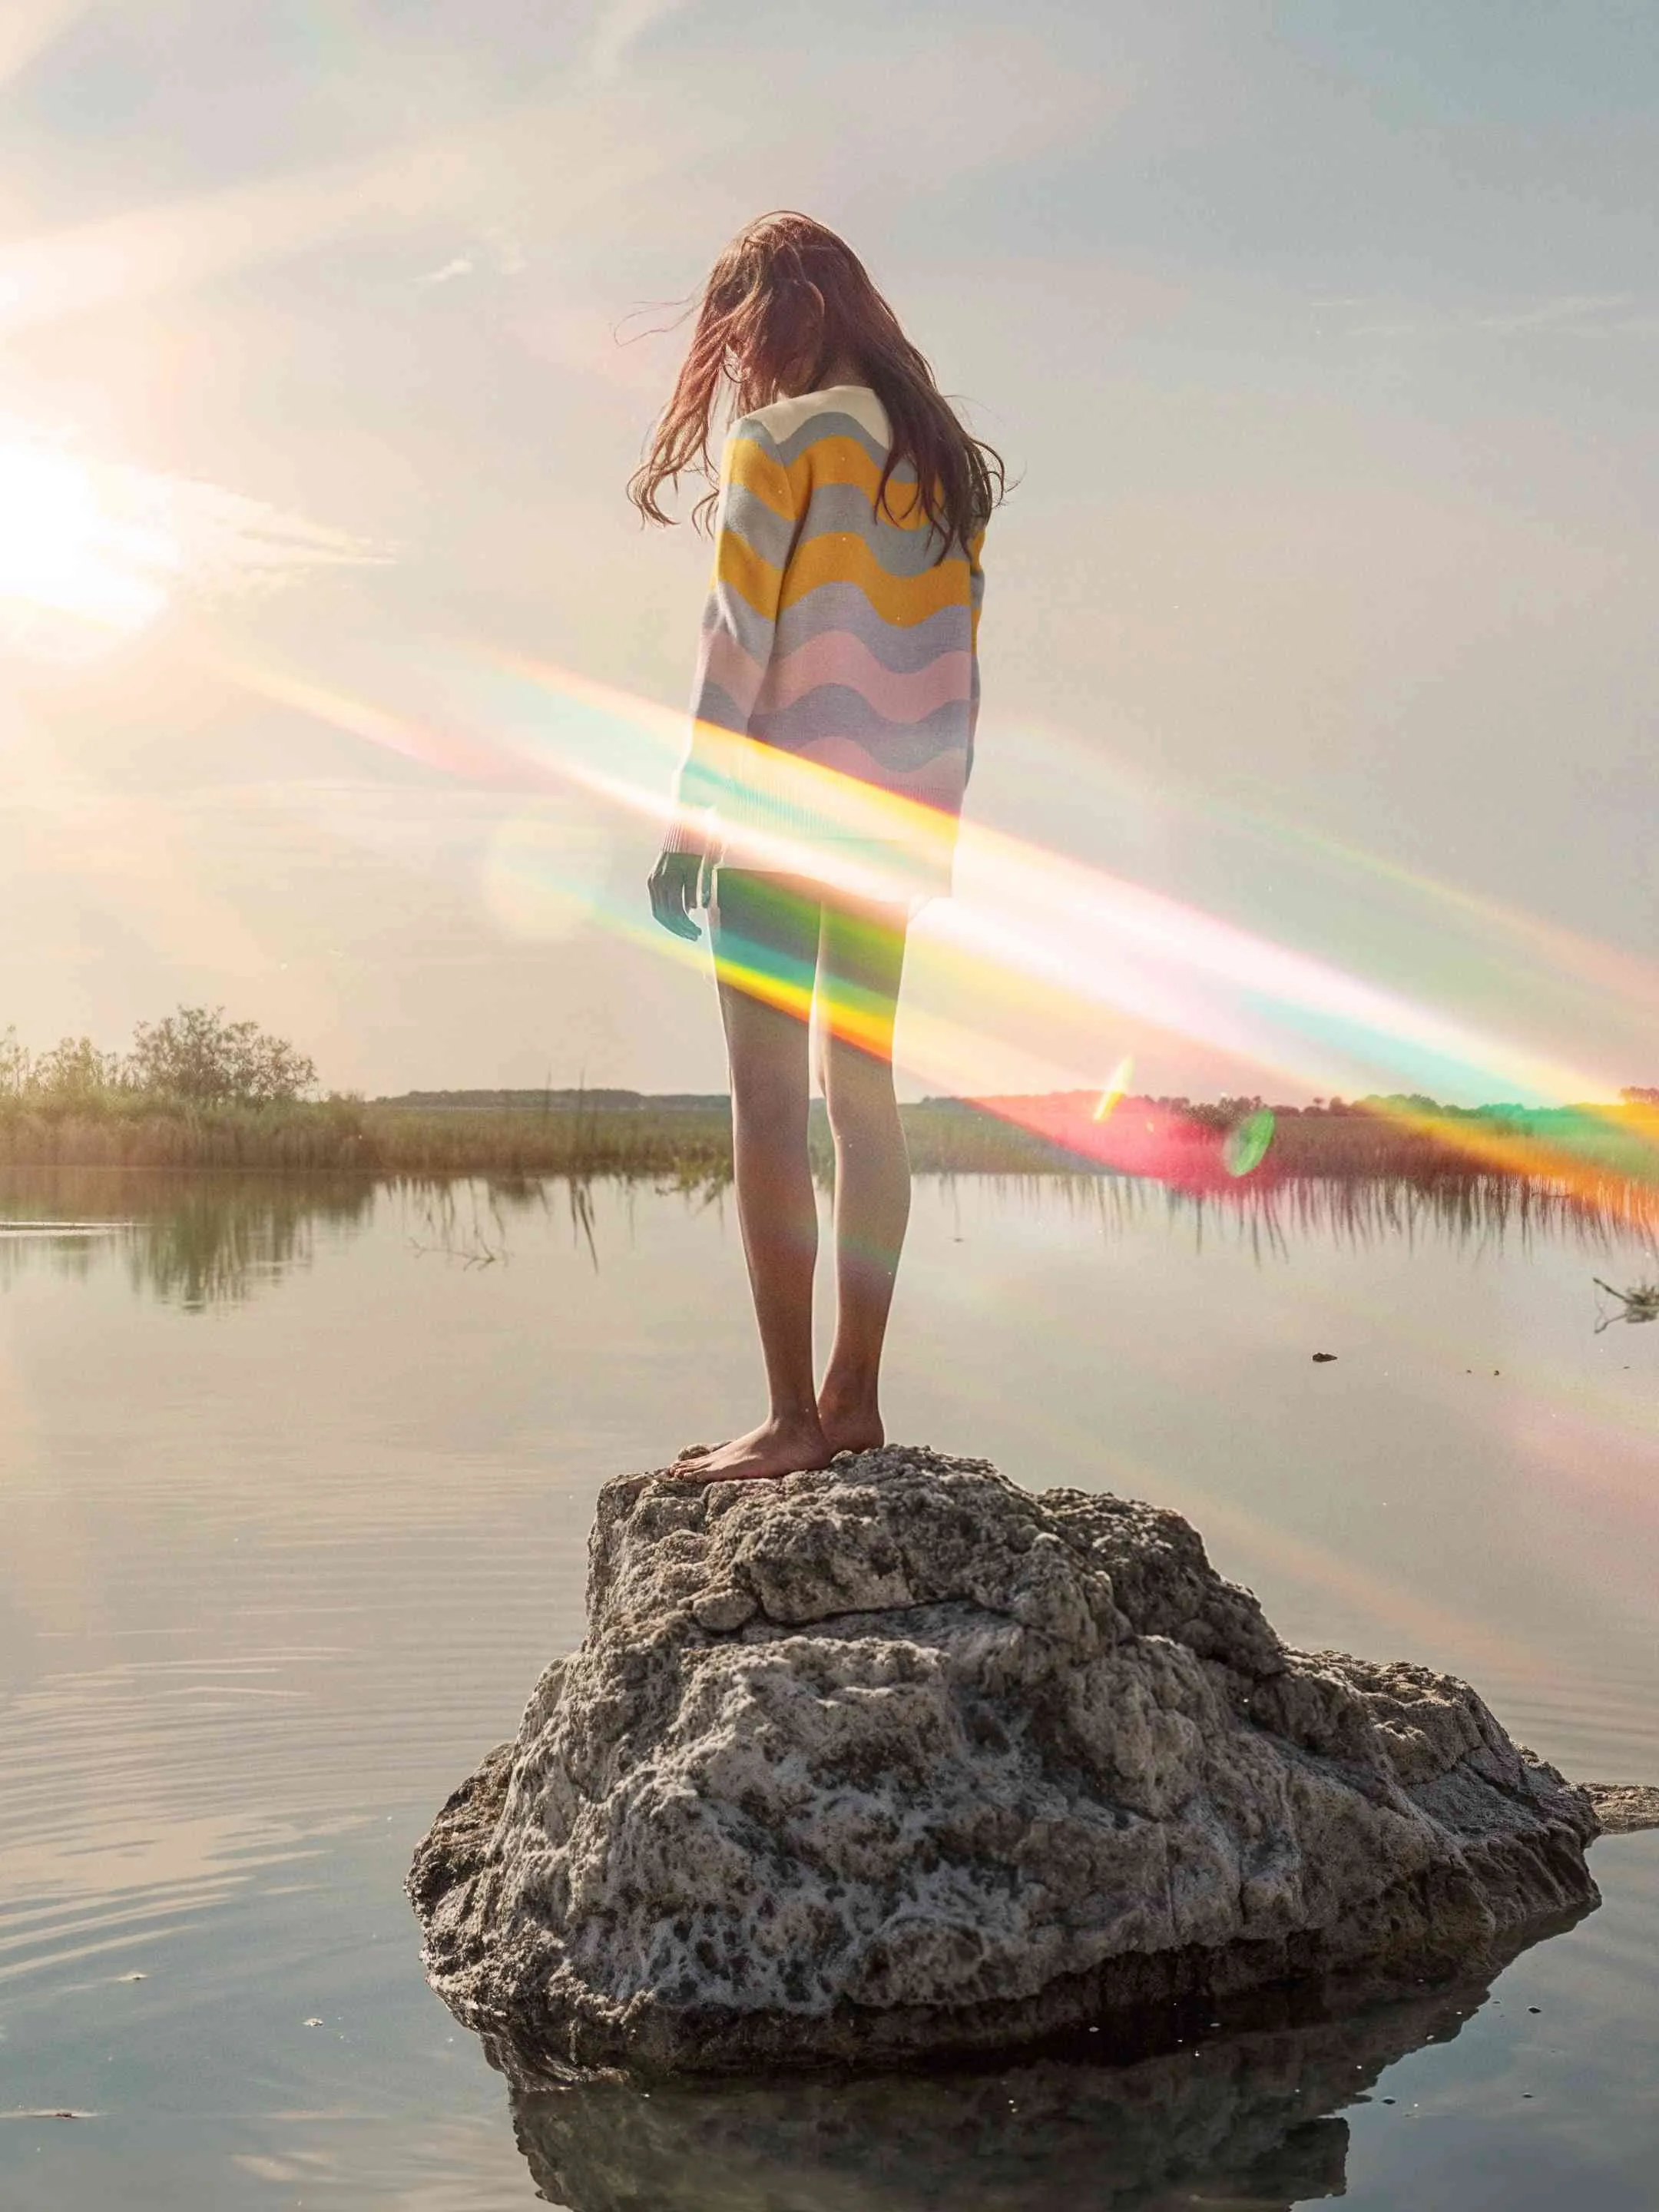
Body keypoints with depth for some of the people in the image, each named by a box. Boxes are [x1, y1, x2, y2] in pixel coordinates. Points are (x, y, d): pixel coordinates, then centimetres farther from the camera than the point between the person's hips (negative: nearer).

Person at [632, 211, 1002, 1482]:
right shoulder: (942, 463, 14)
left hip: (785, 811, -7)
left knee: (769, 1104, -5)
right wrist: (931, 824, 17)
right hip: (899, 825, 7)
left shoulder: (777, 443, -6)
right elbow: (958, 669, 13)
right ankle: (855, 1400, 12)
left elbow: (739, 646, -11)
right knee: (866, 1100, 9)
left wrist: (688, 825, -8)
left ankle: (794, 1419, -6)